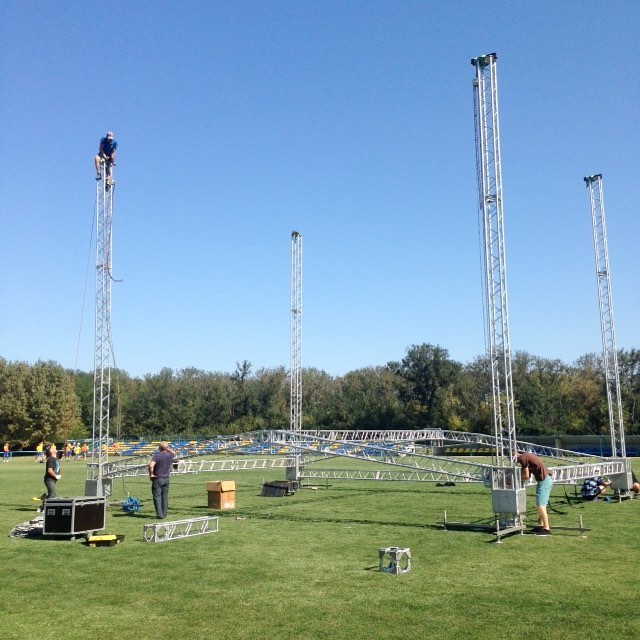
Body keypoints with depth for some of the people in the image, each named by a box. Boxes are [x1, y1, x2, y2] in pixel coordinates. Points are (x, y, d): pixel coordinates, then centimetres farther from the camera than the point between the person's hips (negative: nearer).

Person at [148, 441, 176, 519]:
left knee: (157, 496, 0)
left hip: (157, 479, -5)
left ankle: (160, 514, -6)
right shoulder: (170, 455, 1)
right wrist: (168, 448, 15)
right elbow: (174, 452, 26)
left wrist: (151, 474, -13)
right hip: (166, 478, 5)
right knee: (165, 497, 13)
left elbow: (151, 465, -27)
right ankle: (164, 514, 18)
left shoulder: (157, 455, -13)